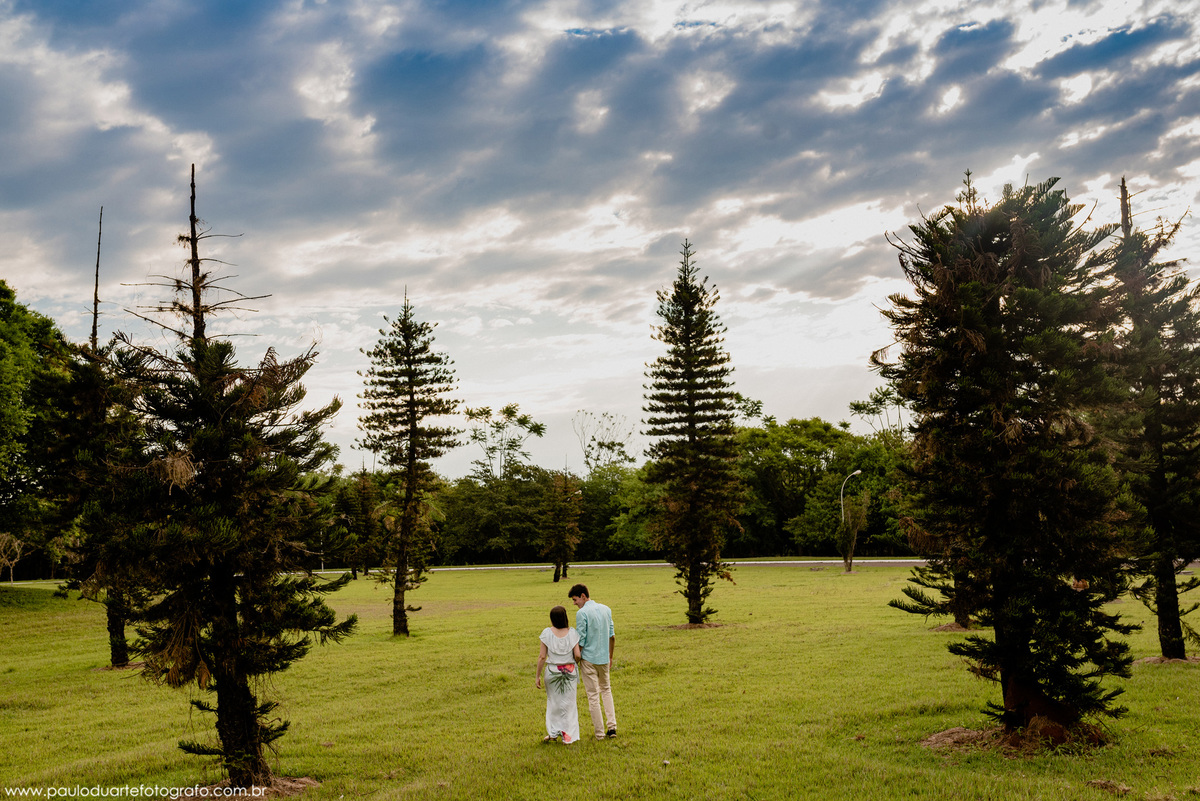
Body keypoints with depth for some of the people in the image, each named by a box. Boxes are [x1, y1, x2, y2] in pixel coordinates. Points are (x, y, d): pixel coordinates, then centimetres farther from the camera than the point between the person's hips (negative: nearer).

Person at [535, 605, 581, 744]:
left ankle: (553, 732, 18)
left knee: (553, 702, 16)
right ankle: (567, 735, 12)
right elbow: (577, 655, -10)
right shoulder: (572, 633, -7)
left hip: (552, 671, 0)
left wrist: (538, 676, -2)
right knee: (568, 703, 10)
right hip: (569, 672, 0)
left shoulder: (547, 633, -9)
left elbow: (542, 657, -8)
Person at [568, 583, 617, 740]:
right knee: (606, 690, 21)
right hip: (604, 658, 6)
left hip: (588, 659, -6)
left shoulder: (582, 613, -15)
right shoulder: (606, 609, 5)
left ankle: (599, 732, 7)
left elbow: (580, 641, -15)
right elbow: (612, 636, 11)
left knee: (593, 695, 3)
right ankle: (612, 726, 11)